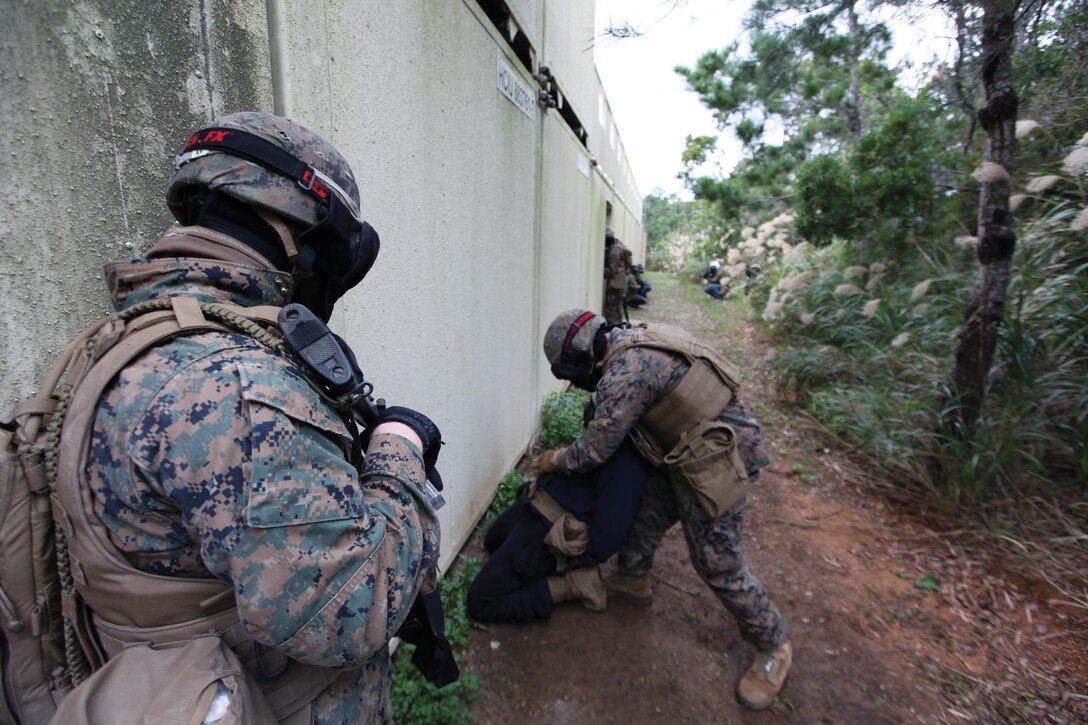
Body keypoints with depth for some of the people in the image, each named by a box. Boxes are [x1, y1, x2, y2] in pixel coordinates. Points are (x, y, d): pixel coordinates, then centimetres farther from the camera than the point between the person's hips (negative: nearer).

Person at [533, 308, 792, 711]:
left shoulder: (624, 374, -27)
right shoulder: (629, 342, 3)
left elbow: (596, 450, -19)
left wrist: (556, 460, -1)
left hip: (716, 457, -10)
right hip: (688, 446, 10)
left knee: (717, 561, 3)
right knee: (647, 508, 20)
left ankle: (773, 644, 25)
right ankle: (632, 578, 43)